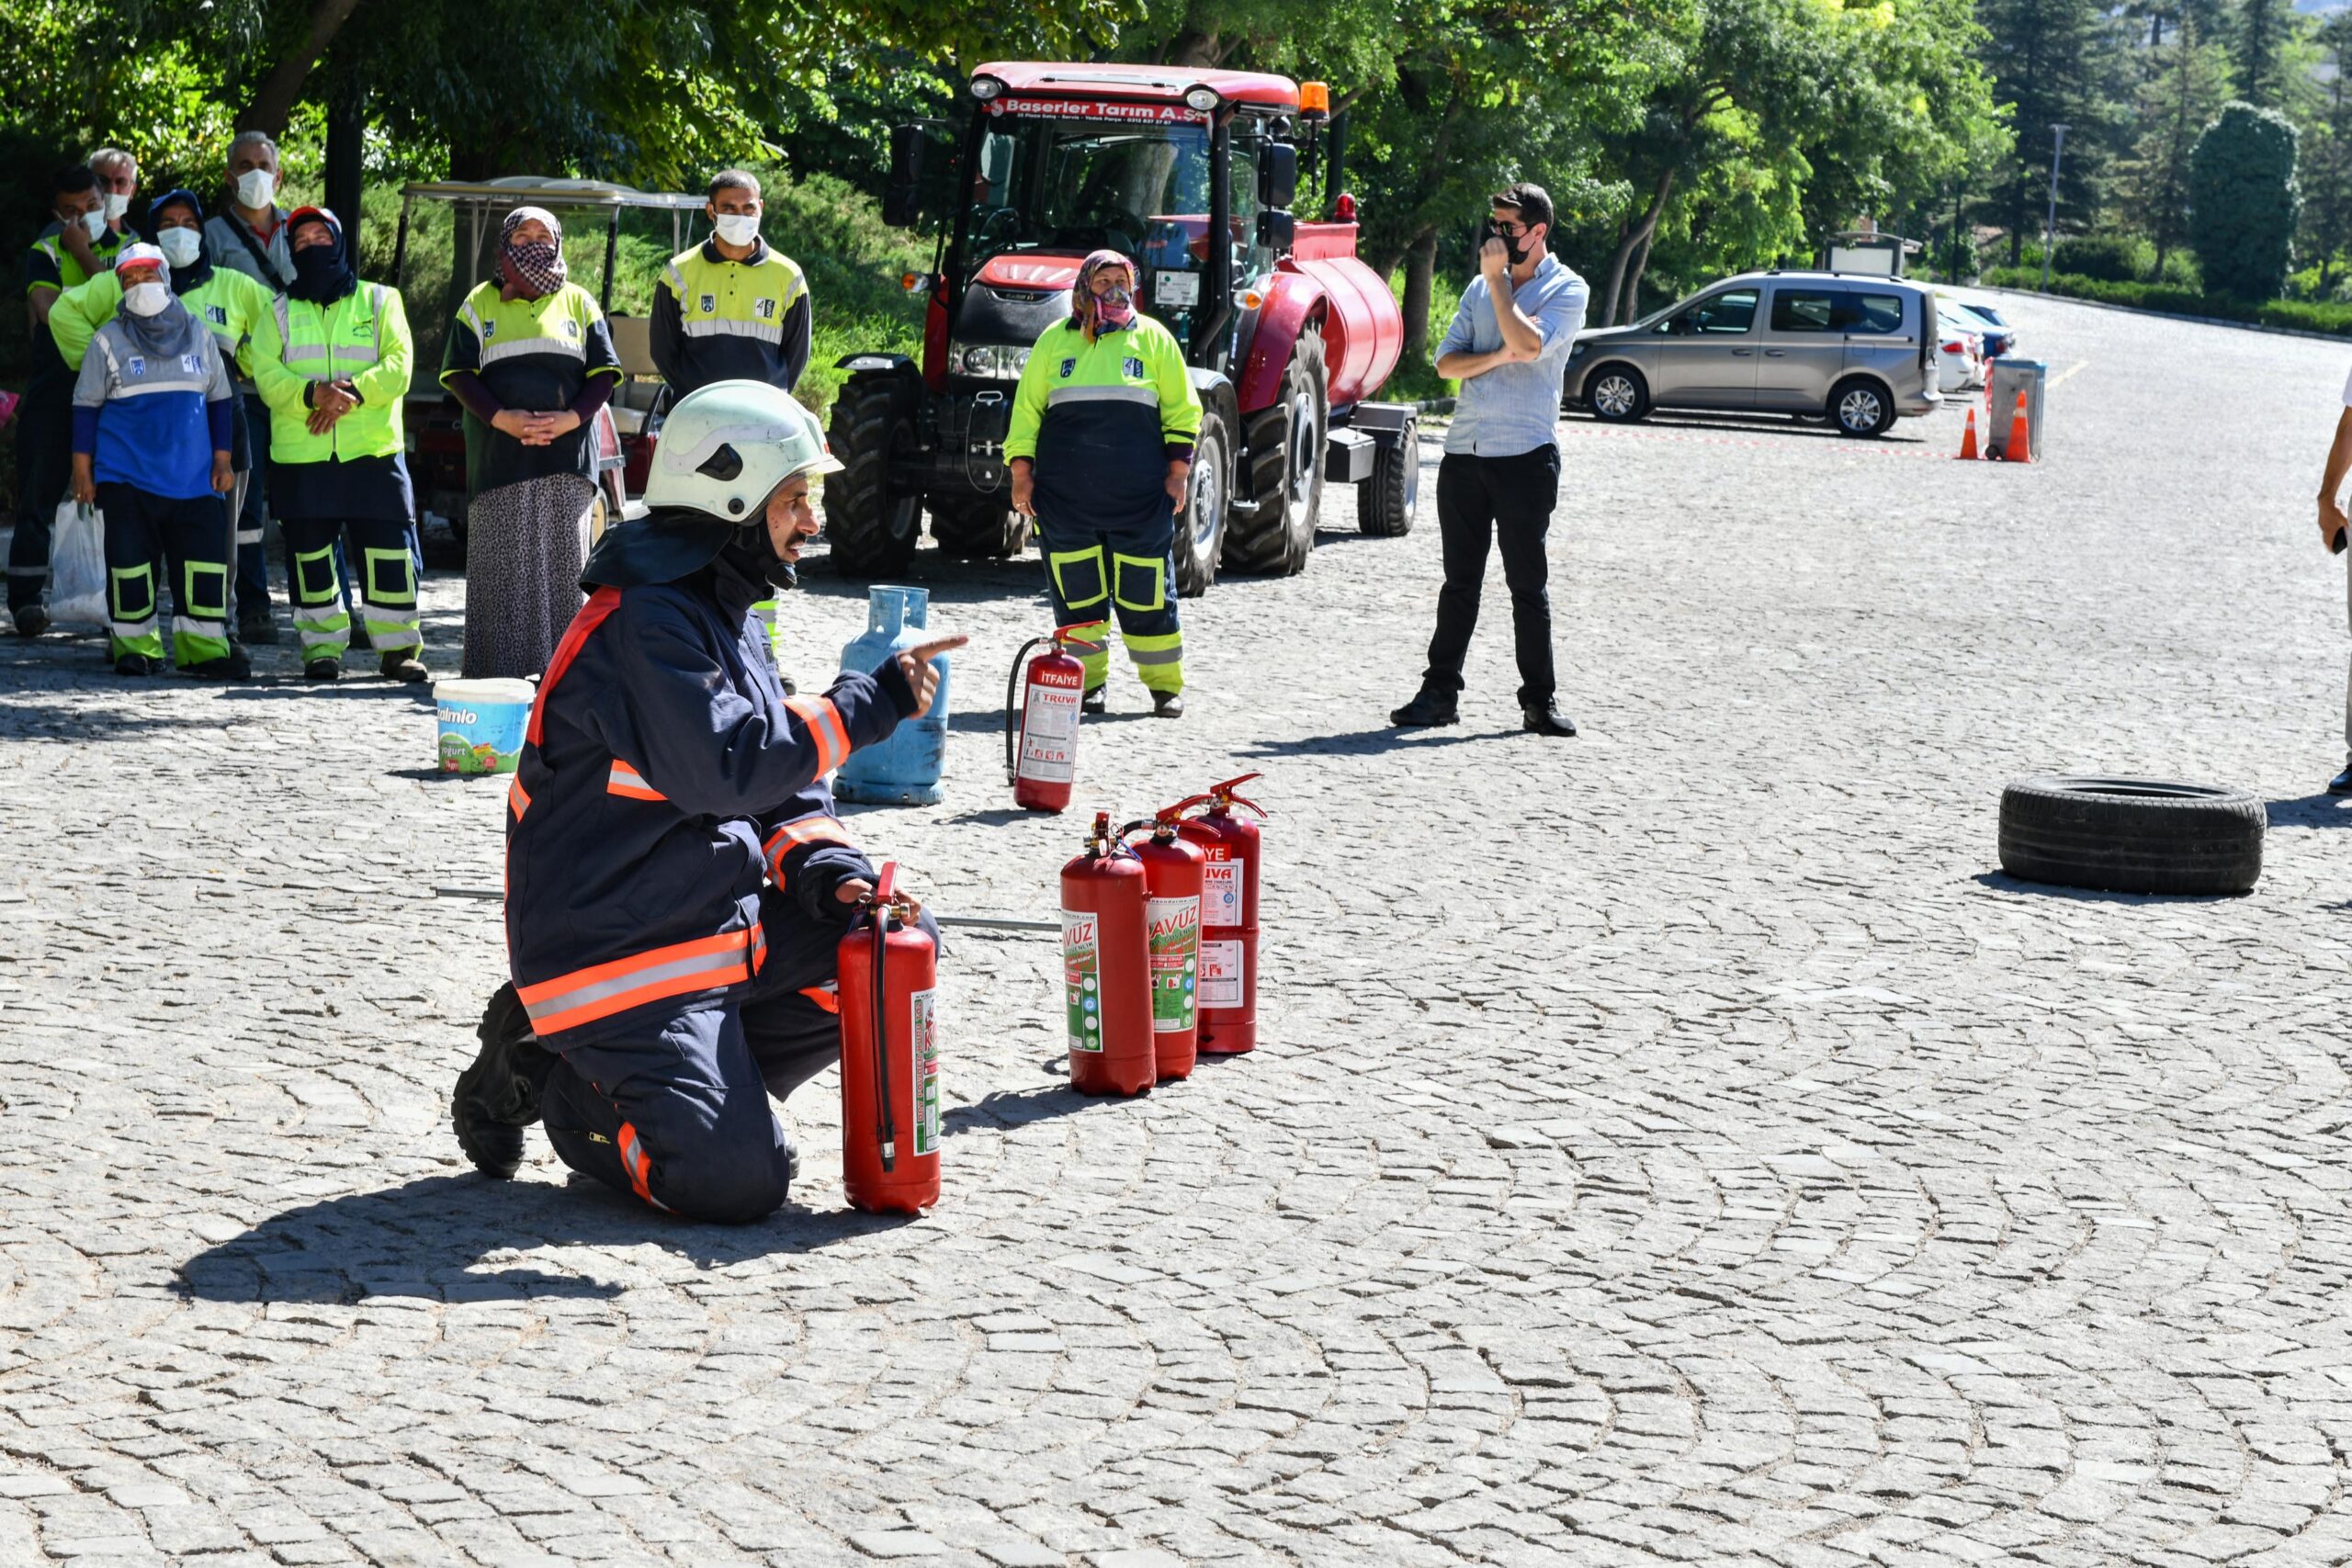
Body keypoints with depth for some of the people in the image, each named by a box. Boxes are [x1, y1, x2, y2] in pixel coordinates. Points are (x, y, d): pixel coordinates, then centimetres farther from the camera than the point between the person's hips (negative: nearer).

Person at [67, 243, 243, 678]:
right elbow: (86, 408, 5)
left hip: (194, 478, 2)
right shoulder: (108, 341, 2)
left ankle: (204, 647, 3)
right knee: (131, 562, -1)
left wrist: (222, 462, 11)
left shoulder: (199, 336, 9)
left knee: (205, 560, -3)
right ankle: (135, 647, 9)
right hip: (127, 478, -2)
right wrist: (83, 471, 2)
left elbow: (219, 401, 15)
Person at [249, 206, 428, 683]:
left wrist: (353, 392, -18)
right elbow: (266, 375, 0)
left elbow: (398, 366, -1)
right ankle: (322, 646, 11)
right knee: (310, 555, 2)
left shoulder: (379, 301, 12)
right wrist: (313, 393, -19)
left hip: (372, 452, -1)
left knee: (387, 551, -5)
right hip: (300, 456, 1)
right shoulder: (279, 312, 15)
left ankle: (399, 648, 2)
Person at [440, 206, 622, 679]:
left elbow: (603, 372, 9)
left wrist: (570, 418, -9)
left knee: (564, 564, -2)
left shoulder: (578, 302, 15)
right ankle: (498, 672, -3)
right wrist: (503, 419, -12)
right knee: (502, 567, -4)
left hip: (567, 455, 1)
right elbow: (459, 373, 4)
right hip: (499, 457, -1)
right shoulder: (481, 303, 12)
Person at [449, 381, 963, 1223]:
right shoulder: (641, 623, -19)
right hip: (614, 955, -10)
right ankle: (547, 1076, 4)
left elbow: (782, 779, 15)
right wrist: (871, 702, -21)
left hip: (718, 927, 10)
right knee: (738, 1182, -18)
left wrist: (832, 873, -4)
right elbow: (731, 766, -29)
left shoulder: (727, 614, 13)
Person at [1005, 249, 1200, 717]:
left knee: (1146, 591, -1)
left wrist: (1178, 472, 2)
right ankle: (1086, 682, 12)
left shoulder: (1152, 338, 8)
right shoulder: (1056, 340, 10)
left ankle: (1165, 685, 9)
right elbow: (1027, 409, 12)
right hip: (1066, 494, 1)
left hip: (1139, 494, -1)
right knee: (1076, 591, 2)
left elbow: (1181, 410, 10)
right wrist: (1022, 472, 5)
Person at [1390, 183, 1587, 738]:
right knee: (1460, 582, 7)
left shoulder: (1567, 290, -2)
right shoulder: (1481, 287, 14)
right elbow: (1446, 362, 7)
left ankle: (1538, 700, 9)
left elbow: (1528, 344, -19)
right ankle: (1439, 692, 11)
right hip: (1465, 450, 5)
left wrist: (1498, 279, -10)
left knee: (1527, 585, 1)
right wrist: (1498, 357, -10)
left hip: (1526, 456, -4)